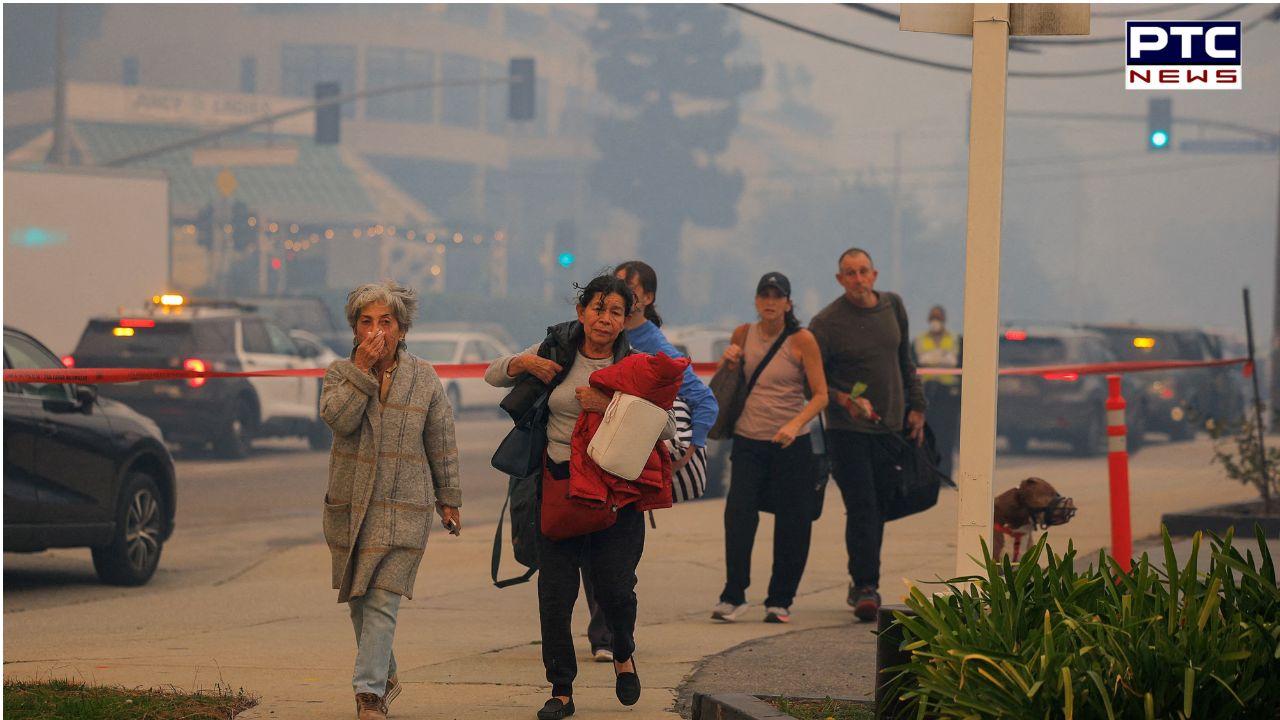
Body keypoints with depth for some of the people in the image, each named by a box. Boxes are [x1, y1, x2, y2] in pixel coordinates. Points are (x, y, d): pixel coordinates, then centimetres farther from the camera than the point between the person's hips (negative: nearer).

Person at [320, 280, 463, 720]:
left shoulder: (424, 379, 3)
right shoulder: (340, 373, 3)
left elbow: (441, 443, 9)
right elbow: (338, 419, -17)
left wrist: (449, 499, 12)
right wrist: (362, 369, -19)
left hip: (403, 509, -2)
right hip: (347, 507, 2)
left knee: (382, 601, -11)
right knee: (358, 599, 11)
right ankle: (385, 677, 31)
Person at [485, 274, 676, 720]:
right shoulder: (557, 352, 4)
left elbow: (667, 425, -12)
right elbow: (493, 376, 14)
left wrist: (611, 406, -21)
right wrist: (524, 363, -6)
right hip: (560, 483, 1)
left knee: (615, 587, -5)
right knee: (555, 592, -1)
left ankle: (624, 655, 29)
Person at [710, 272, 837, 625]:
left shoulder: (802, 340, -5)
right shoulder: (743, 335, 6)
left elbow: (820, 394, -7)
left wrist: (795, 424, -23)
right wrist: (729, 362, 0)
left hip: (791, 444, -2)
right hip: (748, 440, 2)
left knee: (791, 523, 2)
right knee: (738, 513, -13)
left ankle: (780, 601, 14)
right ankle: (733, 596, -8)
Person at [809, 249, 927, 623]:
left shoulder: (893, 306, 6)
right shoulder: (827, 322, -10)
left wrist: (915, 406, 15)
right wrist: (841, 399, -23)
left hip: (890, 425, 5)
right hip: (847, 428, -5)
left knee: (878, 508, 8)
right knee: (861, 508, -12)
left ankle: (862, 583, 19)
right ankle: (866, 586, -12)